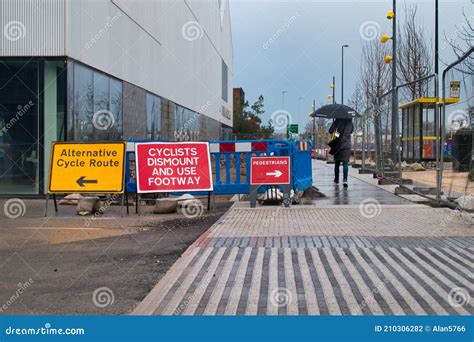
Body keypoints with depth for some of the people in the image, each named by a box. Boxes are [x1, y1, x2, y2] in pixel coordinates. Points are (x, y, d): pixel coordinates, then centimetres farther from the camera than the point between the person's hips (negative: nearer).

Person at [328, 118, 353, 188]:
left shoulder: (337, 121, -8)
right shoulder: (349, 121, 1)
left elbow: (330, 131, -11)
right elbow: (351, 131, 18)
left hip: (338, 145, -1)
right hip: (347, 145, 1)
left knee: (337, 163, 13)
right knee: (345, 163, -3)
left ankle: (336, 179, 25)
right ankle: (345, 180, -18)